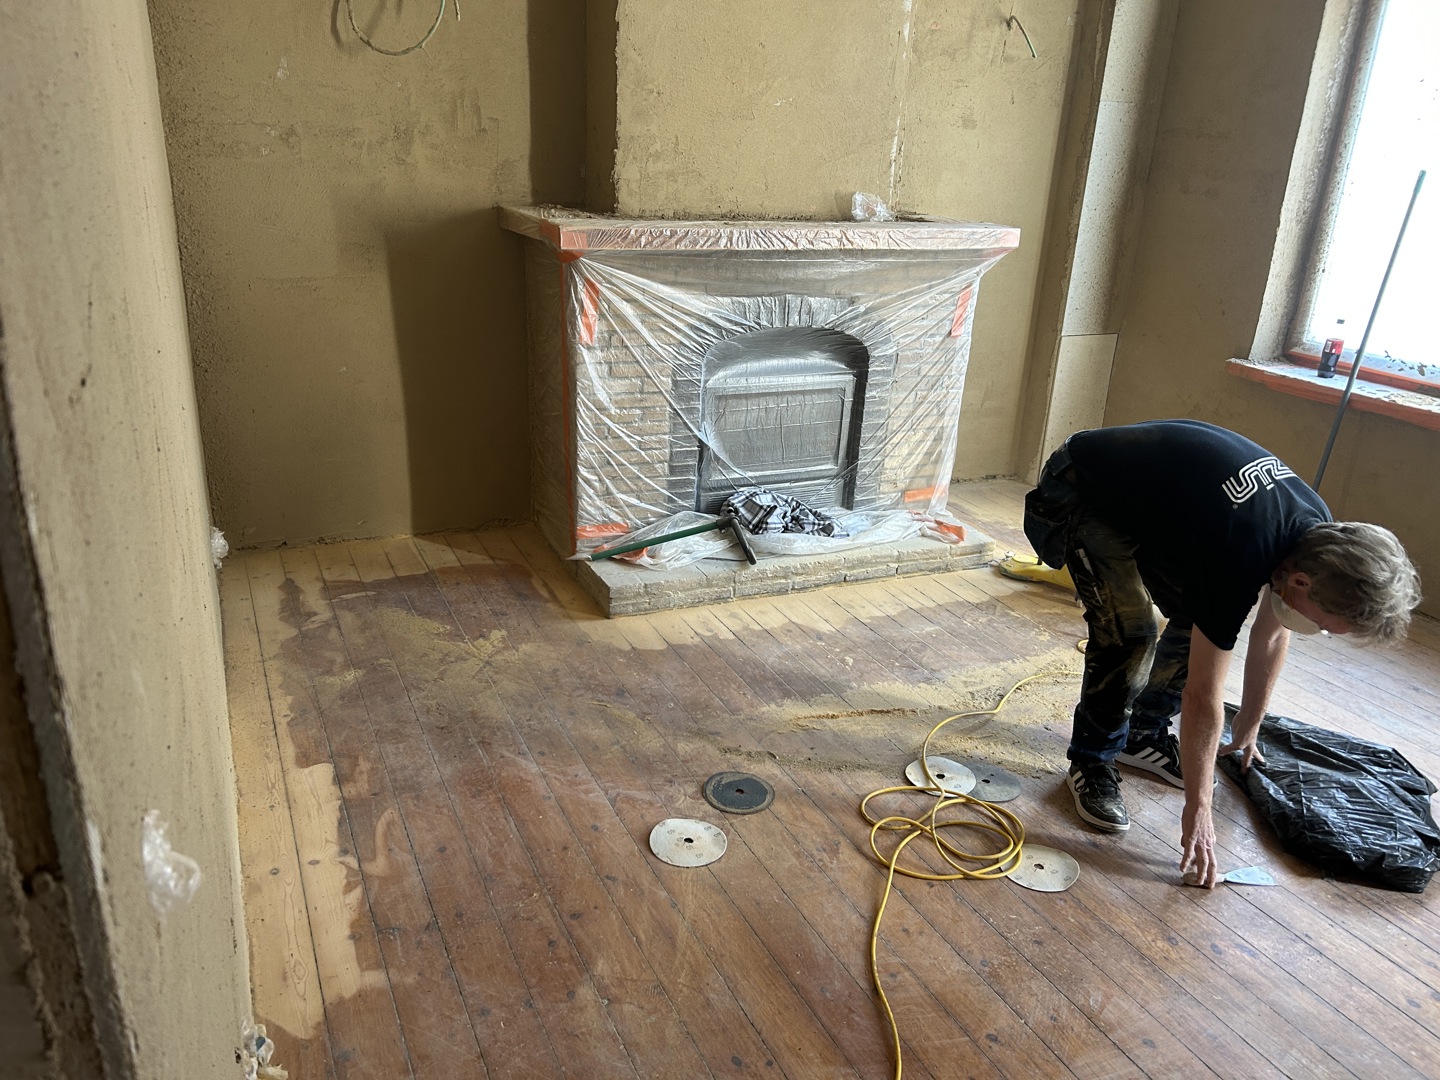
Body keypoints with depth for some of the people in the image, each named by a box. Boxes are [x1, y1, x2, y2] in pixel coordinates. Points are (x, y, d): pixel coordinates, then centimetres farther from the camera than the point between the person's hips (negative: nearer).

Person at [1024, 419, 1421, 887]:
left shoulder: (1321, 534, -11)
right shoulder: (1240, 556, -35)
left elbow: (1271, 636, 7)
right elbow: (1203, 698, -26)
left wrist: (1248, 729, 18)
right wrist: (1198, 811, -16)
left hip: (1147, 491, 8)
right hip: (1084, 491, -8)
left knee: (1195, 620, 2)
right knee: (1130, 632, -21)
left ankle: (1145, 735, 21)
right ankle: (1091, 762, -2)